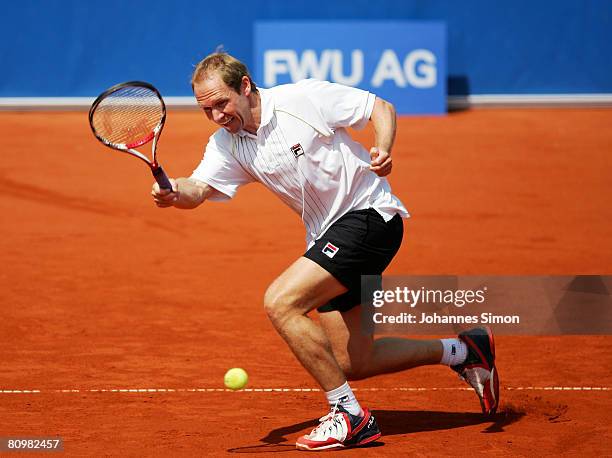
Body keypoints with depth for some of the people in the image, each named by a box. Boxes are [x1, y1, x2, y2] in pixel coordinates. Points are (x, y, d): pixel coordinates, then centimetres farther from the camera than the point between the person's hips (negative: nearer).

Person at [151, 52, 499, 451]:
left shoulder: (304, 97, -12)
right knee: (351, 363, 9)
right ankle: (462, 351, 28)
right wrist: (174, 193, -35)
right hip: (328, 237, 8)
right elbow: (199, 188, -12)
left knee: (280, 302, -23)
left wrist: (383, 150, -23)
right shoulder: (227, 145, 3)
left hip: (369, 213, -8)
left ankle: (350, 416, -16)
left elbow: (382, 108, -4)